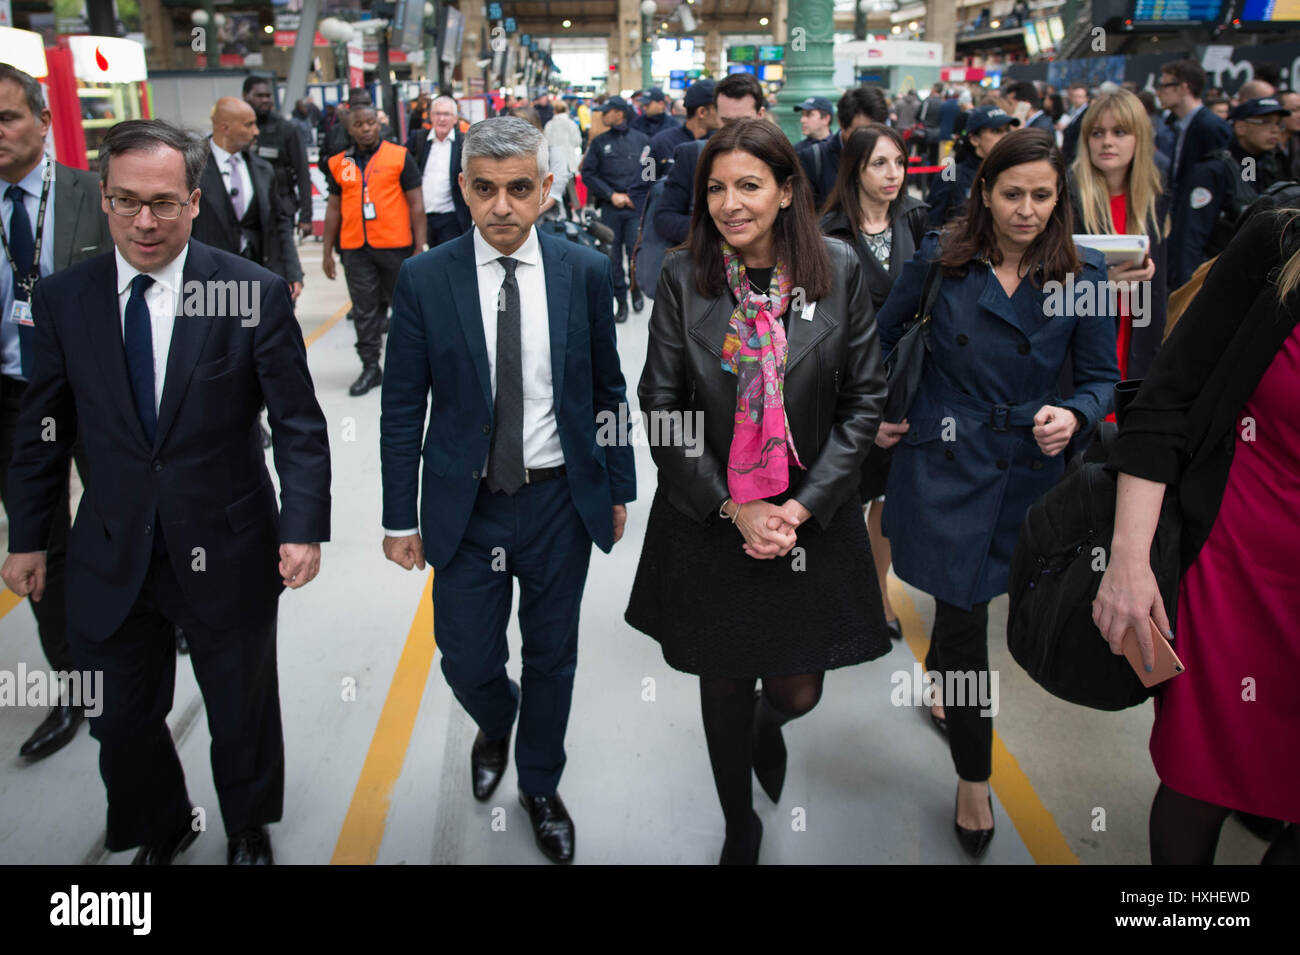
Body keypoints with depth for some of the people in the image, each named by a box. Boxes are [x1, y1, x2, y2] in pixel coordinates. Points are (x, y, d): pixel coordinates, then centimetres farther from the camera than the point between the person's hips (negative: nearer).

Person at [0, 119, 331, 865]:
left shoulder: (255, 292, -11)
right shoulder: (63, 298, -2)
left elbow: (298, 422, -9)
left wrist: (305, 525, -17)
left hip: (227, 551, -2)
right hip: (112, 558, 3)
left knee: (243, 713, 16)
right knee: (122, 719, 16)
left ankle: (249, 829, 45)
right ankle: (161, 830, 46)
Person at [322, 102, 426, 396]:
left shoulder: (399, 157, -1)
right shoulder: (338, 164, 9)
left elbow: (416, 204, -1)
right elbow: (334, 208, 14)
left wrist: (419, 248, -7)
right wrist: (328, 252, 11)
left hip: (395, 246, -3)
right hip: (356, 250, 3)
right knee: (364, 310, 5)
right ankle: (370, 367, 14)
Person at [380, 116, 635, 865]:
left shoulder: (585, 272, -5)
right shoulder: (425, 280, -8)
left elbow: (608, 391, 4)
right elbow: (403, 411, -3)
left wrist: (619, 488, 7)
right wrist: (401, 518, -2)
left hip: (562, 501, 1)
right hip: (467, 507, 0)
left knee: (552, 657, 15)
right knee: (467, 659, 9)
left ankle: (541, 786, 41)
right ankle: (496, 727, 47)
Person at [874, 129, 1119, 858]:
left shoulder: (1083, 275, -4)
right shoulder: (941, 259, -4)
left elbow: (1102, 377, 0)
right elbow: (882, 336, 8)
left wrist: (1075, 416, -20)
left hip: (1028, 471, 2)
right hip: (944, 462, -1)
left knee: (965, 603, 17)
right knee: (965, 614, -1)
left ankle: (938, 681, 52)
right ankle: (974, 778, 17)